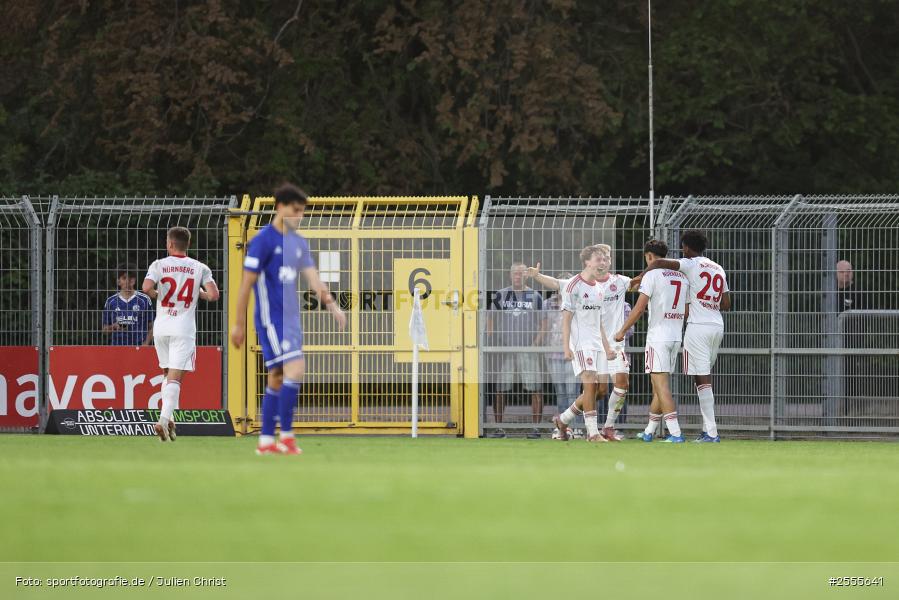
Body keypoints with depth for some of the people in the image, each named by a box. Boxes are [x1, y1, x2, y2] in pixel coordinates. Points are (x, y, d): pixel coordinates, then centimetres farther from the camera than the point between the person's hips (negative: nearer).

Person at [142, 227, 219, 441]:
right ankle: (164, 419, -21)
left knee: (168, 374, 19)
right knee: (175, 377, -6)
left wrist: (157, 295, 5)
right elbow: (213, 295, -9)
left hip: (161, 327, 2)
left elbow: (146, 287, -17)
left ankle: (168, 418, 15)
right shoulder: (200, 268, 1)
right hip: (184, 328, -2)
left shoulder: (159, 265, 0)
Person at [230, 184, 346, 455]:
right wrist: (239, 324, -8)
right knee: (295, 369, -18)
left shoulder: (299, 242, 13)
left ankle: (266, 441, 13)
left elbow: (313, 278, 8)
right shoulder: (263, 240, -10)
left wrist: (332, 305, -10)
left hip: (291, 318, 8)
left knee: (278, 378, 9)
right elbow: (247, 283, -9)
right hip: (271, 318, -8)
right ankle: (286, 436, -14)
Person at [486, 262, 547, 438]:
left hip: (529, 349, -1)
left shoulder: (535, 296, 6)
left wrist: (537, 343, -8)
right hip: (505, 349, 1)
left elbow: (543, 324, 6)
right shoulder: (501, 295, 9)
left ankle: (536, 427, 0)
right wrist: (495, 342, -2)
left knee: (535, 389, -5)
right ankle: (499, 427, 7)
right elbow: (491, 321, 11)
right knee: (500, 389, 0)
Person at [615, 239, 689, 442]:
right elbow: (687, 310, 15)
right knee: (660, 385, 16)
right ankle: (649, 431, 25)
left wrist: (622, 331, -4)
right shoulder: (682, 277, 12)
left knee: (661, 385, -9)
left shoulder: (652, 275, -8)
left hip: (658, 336, -7)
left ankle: (675, 433, -19)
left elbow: (639, 308, -13)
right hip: (676, 337, 7)